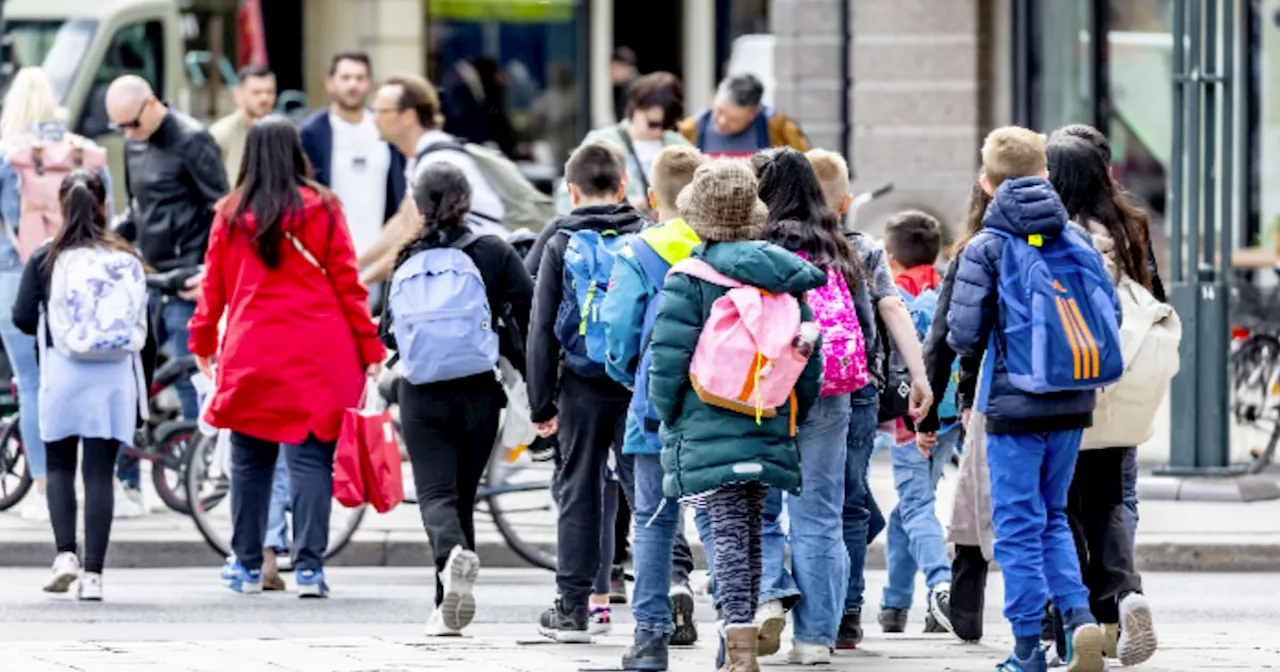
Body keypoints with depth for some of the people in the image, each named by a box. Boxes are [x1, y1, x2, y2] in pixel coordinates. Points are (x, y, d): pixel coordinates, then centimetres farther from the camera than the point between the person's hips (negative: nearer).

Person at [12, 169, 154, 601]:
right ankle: (93, 573, -3)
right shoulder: (127, 260, 4)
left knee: (59, 464, 14)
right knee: (100, 471, 2)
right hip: (115, 375, 1)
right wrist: (142, 394, 13)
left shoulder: (45, 259, -2)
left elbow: (22, 317, -6)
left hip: (63, 371, -1)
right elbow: (145, 334, 5)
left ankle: (65, 553, -4)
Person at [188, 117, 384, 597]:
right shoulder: (322, 210, -1)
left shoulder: (231, 215, 3)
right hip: (317, 359, -2)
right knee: (311, 459, -2)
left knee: (250, 460, 12)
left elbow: (213, 287, 10)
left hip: (250, 356, 2)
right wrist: (369, 349, 5)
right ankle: (308, 567, -8)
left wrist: (203, 343, 24)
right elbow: (347, 284, 0)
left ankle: (247, 566, 17)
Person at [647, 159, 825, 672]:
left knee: (729, 536, -8)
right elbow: (809, 359, 9)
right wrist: (791, 420, 21)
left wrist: (668, 418, 5)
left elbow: (668, 359, -11)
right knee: (750, 533, 16)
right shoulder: (785, 279, 7)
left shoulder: (690, 281, -8)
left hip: (707, 433, -5)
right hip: (768, 434, 5)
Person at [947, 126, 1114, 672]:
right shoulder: (1075, 239, 3)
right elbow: (1110, 315, 4)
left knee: (1018, 524, 3)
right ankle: (1079, 616, -2)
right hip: (1073, 403, 4)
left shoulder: (985, 248, -9)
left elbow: (963, 334, -13)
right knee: (1053, 516, 18)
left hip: (1014, 404, -4)